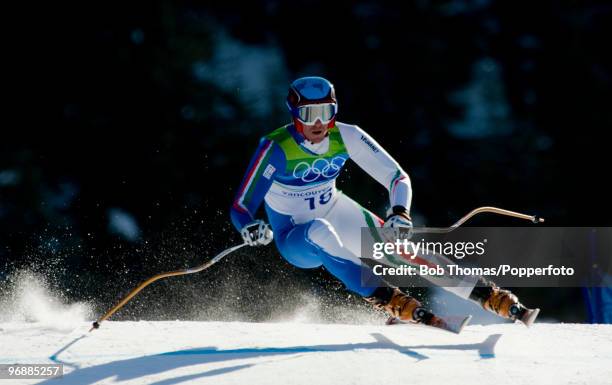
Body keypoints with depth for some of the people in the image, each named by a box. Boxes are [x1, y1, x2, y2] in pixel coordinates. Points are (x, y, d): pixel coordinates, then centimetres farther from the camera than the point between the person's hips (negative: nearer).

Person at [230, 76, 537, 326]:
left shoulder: (346, 137, -16)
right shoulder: (276, 148, -25)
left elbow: (397, 178, -14)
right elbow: (241, 207, -24)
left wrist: (400, 213, -33)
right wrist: (251, 228, -47)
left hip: (336, 216, 4)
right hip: (296, 239, -4)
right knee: (320, 231, -39)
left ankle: (485, 294, -9)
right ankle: (380, 295, -40)